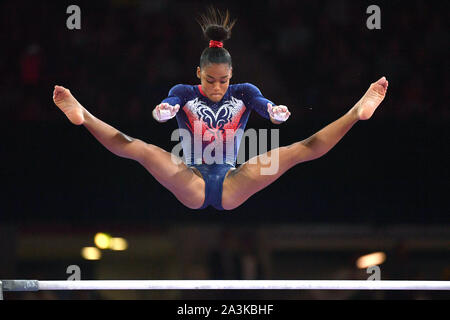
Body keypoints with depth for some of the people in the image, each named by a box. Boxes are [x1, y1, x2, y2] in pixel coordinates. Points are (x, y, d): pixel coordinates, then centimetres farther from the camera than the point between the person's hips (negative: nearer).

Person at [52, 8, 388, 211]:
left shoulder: (243, 93, 11)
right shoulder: (185, 93, 7)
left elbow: (266, 107, -9)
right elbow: (166, 110, -15)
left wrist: (277, 111, -35)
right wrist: (163, 109, -41)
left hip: (232, 186, 1)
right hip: (191, 184, -1)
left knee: (299, 150, -15)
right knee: (141, 150, -26)